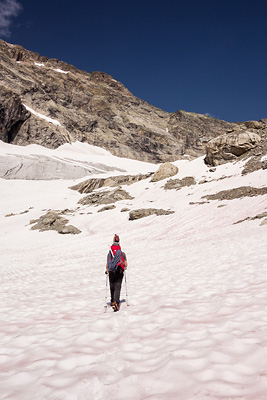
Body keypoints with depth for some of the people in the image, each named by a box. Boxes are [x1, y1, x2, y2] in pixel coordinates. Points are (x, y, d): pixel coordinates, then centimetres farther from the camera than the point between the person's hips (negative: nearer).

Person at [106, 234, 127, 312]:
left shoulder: (109, 254, 1)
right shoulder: (122, 254, 0)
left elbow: (107, 265, 0)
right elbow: (125, 265, 1)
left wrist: (107, 271, 19)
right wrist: (123, 269, 23)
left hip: (111, 273, 1)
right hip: (119, 273, -1)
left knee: (112, 287, 17)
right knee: (117, 288, -5)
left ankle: (112, 301, 30)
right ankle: (116, 302, -22)